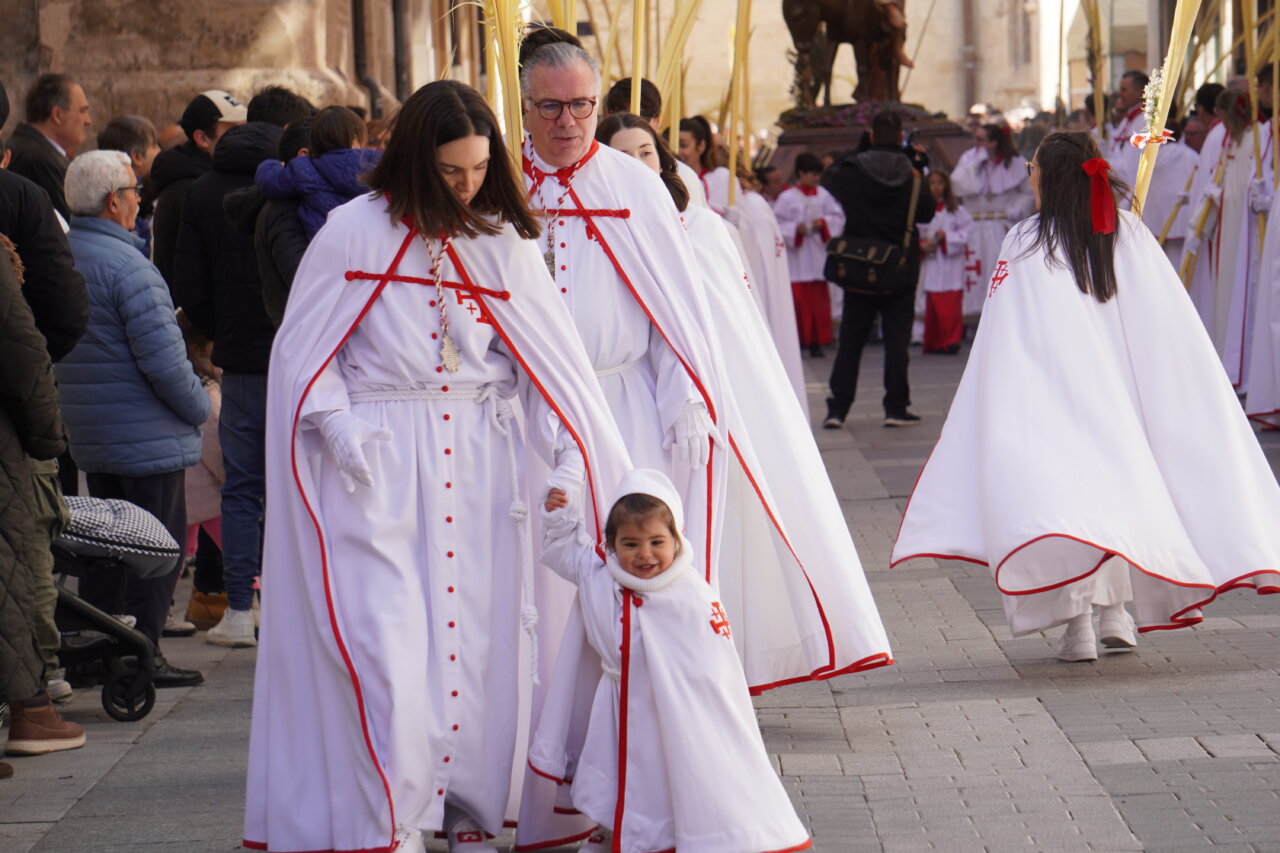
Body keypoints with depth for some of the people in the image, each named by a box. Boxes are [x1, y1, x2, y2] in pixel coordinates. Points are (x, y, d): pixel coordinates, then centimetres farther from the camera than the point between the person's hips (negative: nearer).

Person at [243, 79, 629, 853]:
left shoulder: (504, 241, 6)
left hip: (478, 465, 3)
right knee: (386, 638, -9)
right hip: (381, 469, -3)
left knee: (476, 635, 4)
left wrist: (586, 466, -2)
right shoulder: (356, 231, -3)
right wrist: (344, 435, -11)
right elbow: (302, 352, 1)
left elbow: (554, 363, 6)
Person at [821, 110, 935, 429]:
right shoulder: (911, 176, -8)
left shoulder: (853, 171, -7)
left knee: (850, 339, 7)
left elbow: (828, 182, 12)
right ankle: (896, 408, 5)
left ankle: (837, 408, 4)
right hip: (900, 271, -1)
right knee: (897, 337, 5)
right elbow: (927, 212, 3)